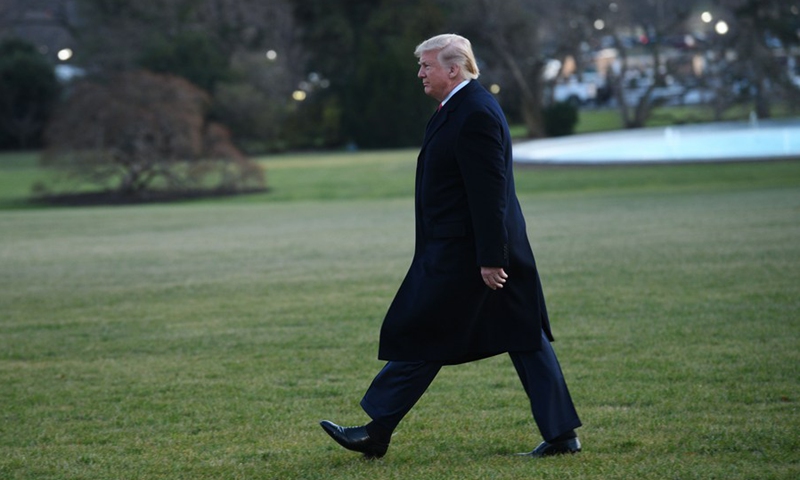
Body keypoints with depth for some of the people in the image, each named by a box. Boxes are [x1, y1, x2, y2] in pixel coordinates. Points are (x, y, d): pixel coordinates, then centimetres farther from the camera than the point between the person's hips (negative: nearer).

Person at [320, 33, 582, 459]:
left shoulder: (475, 114, -18)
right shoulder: (463, 106, 15)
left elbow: (489, 192, -21)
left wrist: (489, 259, -22)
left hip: (461, 255, -11)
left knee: (420, 339, -2)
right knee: (525, 340, 8)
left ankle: (375, 433, 5)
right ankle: (561, 434, 10)